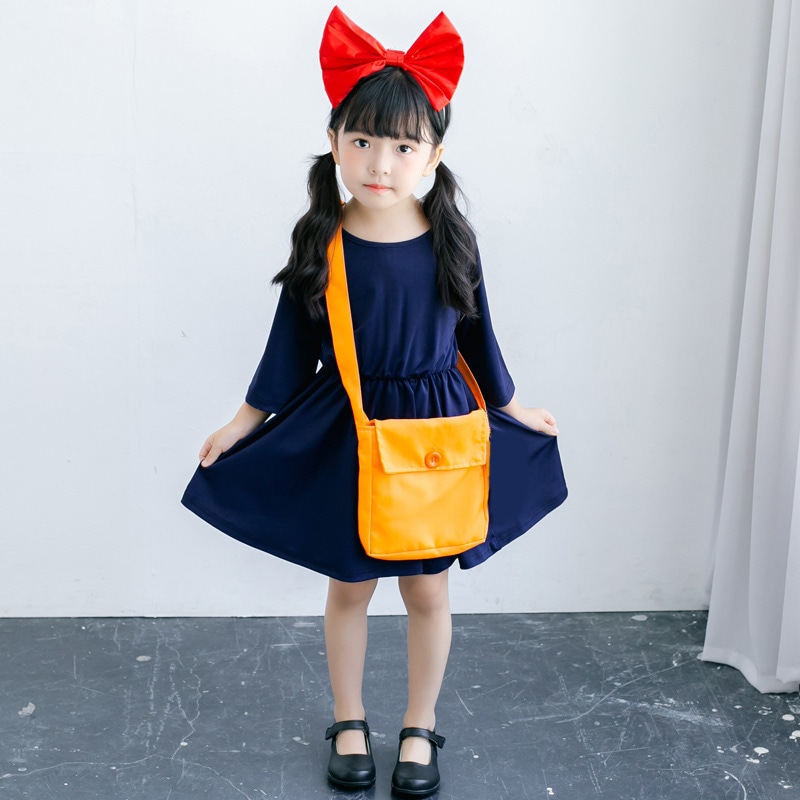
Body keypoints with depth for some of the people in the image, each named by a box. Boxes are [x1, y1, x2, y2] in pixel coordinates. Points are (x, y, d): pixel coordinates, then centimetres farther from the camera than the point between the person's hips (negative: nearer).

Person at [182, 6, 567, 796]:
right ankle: (348, 723, 35)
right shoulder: (319, 242, -10)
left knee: (426, 589, 12)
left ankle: (420, 729, 32)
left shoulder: (450, 240, -8)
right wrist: (246, 421, 5)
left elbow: (475, 335, 6)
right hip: (342, 435, 0)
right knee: (349, 585, 14)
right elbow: (292, 344, 1)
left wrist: (512, 406, 14)